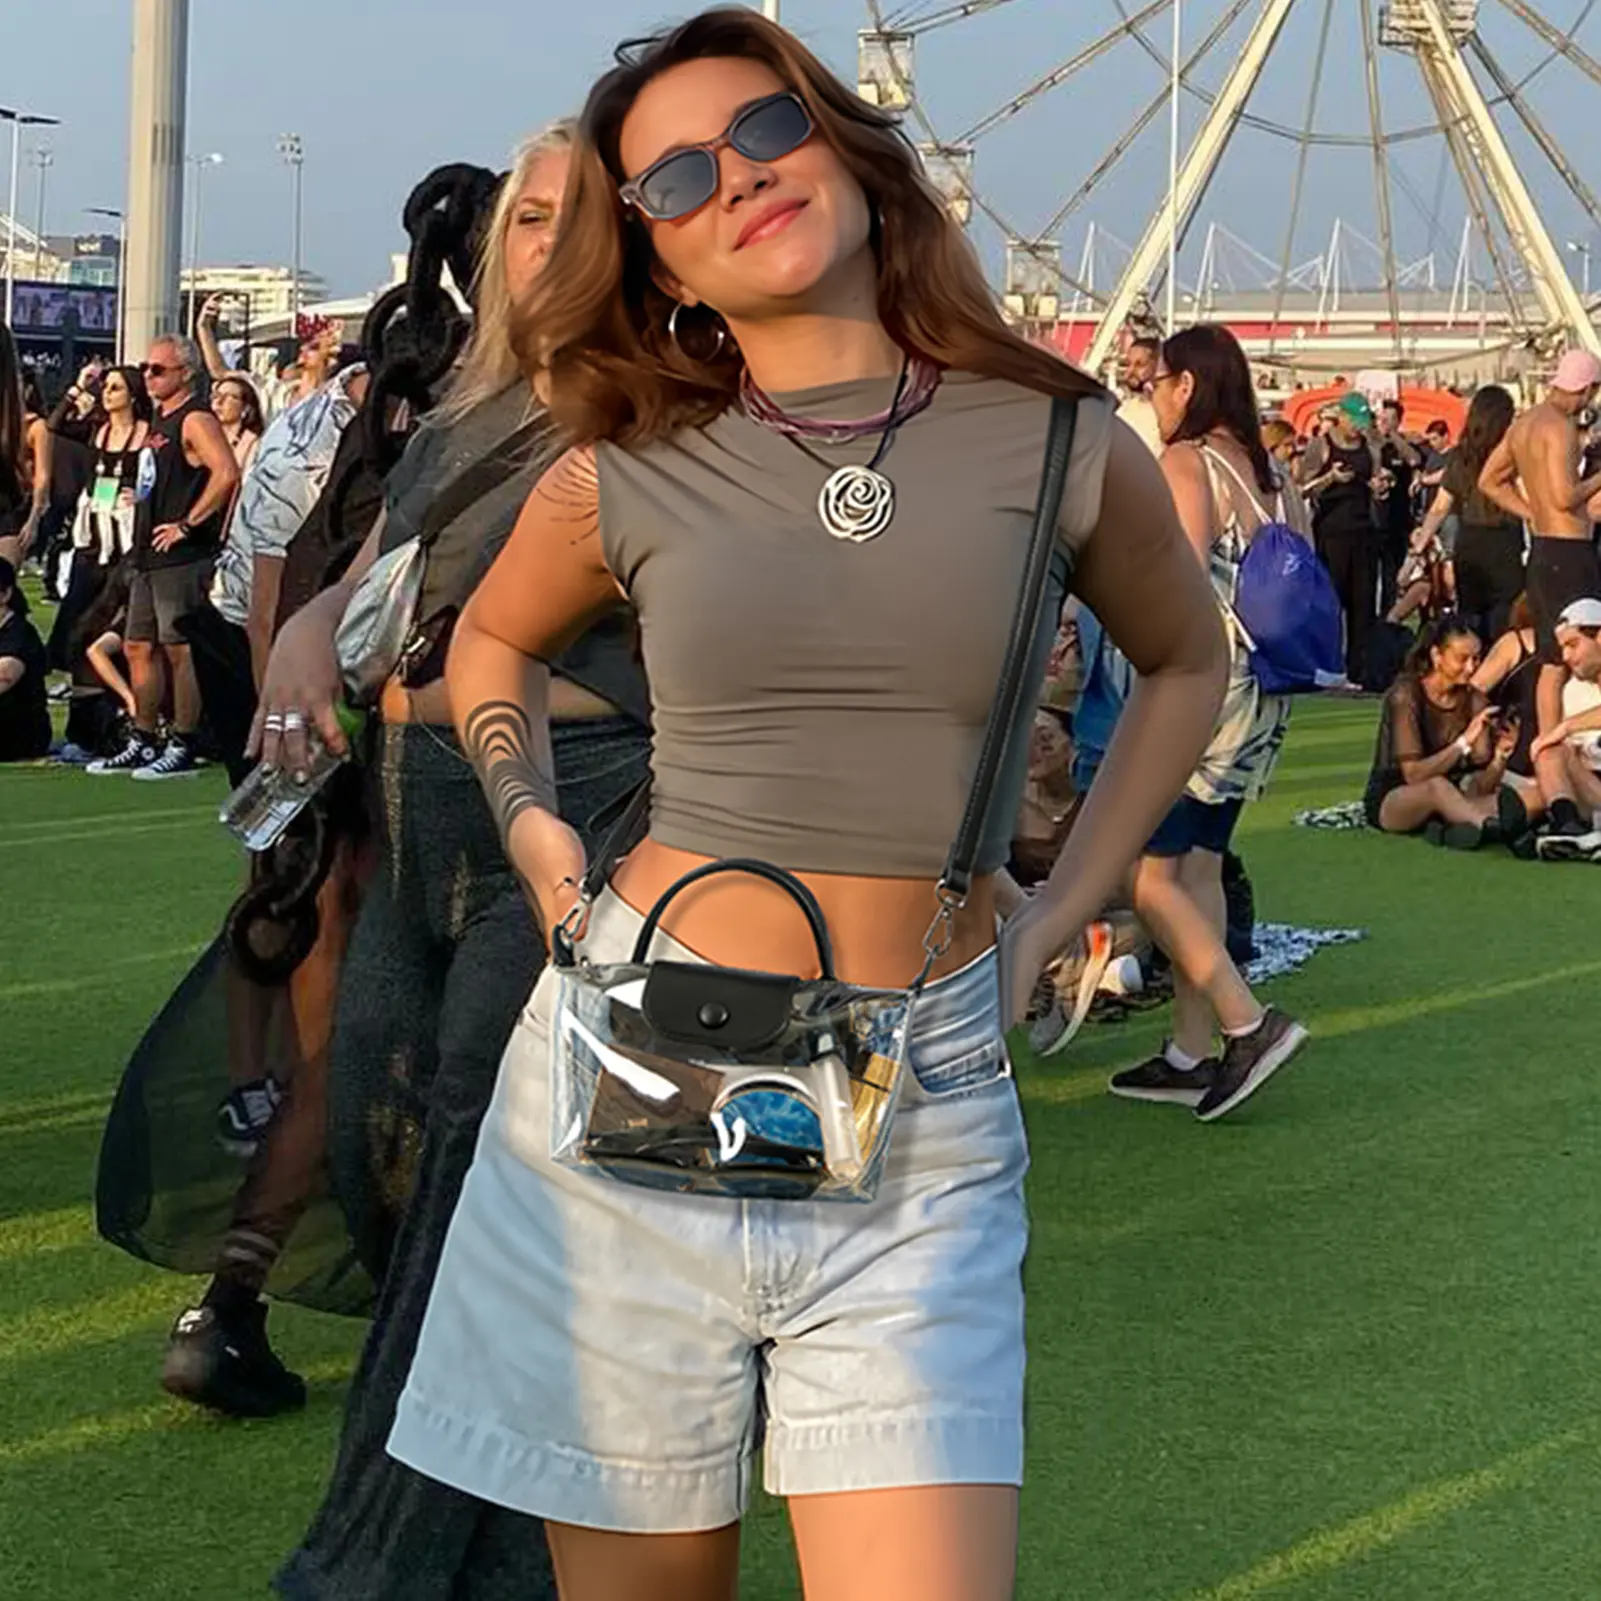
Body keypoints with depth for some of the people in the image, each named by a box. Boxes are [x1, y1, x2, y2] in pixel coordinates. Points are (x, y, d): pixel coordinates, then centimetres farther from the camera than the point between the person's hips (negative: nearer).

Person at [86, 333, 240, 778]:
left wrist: (187, 524, -21)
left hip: (183, 557, -10)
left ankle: (183, 749, -2)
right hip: (150, 557, 10)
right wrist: (140, 499, 16)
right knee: (140, 647, 12)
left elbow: (227, 473, -25)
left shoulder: (195, 420, -11)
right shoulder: (159, 420, 18)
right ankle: (143, 743, 19)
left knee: (179, 649, -6)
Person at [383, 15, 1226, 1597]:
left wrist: (1057, 914, 11)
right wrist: (533, 834, 6)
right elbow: (491, 642, 23)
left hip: (922, 1118, 0)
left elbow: (1186, 662, 19)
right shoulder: (624, 482, 1)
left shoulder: (1061, 445, 1)